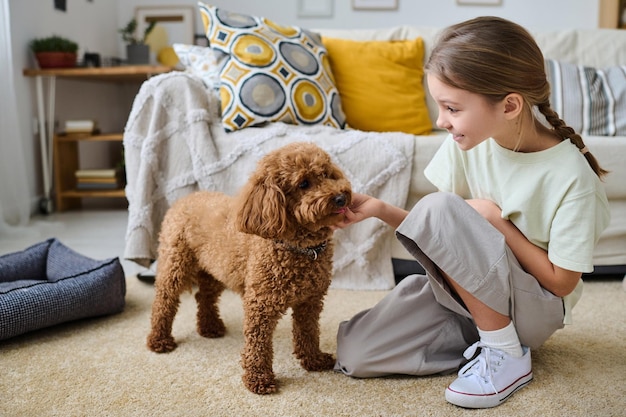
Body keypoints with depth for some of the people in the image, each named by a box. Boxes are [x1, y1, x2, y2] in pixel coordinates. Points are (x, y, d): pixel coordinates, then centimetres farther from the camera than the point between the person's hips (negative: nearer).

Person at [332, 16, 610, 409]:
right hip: (462, 287, 5)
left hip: (534, 306, -5)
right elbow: (437, 234, -2)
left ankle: (507, 355, -15)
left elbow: (562, 282, -14)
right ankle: (485, 337, 0)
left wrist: (496, 222, -20)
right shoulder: (467, 142, -8)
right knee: (354, 354, -11)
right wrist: (381, 209, -18)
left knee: (439, 208, -31)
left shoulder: (571, 175, -21)